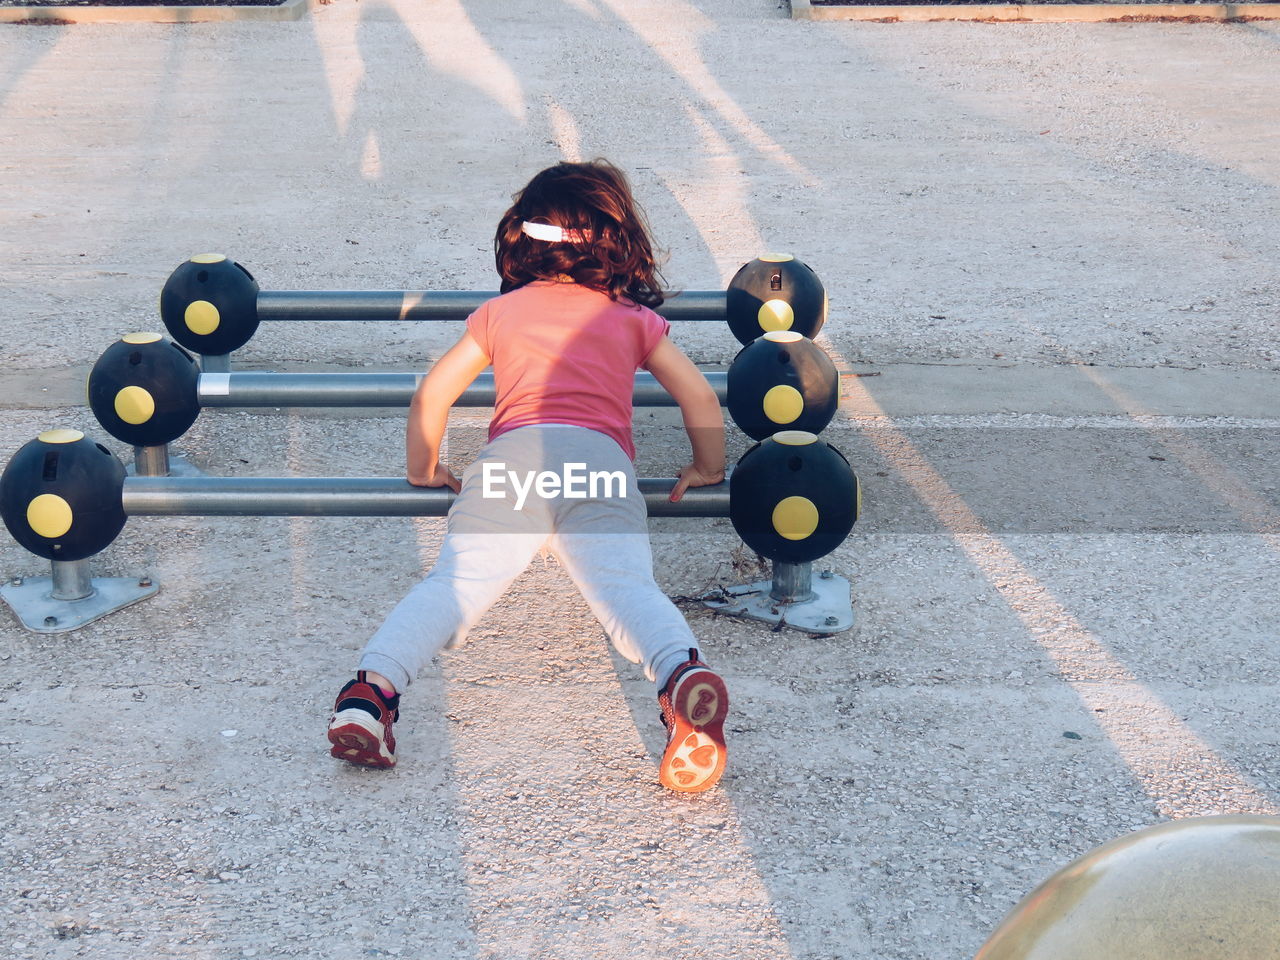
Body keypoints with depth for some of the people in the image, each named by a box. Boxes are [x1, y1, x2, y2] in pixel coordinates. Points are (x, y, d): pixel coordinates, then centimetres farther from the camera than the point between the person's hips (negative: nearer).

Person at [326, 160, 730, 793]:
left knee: (455, 582, -9)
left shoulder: (500, 311, 30)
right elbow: (699, 395, 20)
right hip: (600, 459, -1)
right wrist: (707, 469, 35)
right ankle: (682, 671, -49)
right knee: (626, 587, -20)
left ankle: (373, 684, -32)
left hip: (511, 455, 1)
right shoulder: (633, 317, 28)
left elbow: (433, 393, 25)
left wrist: (424, 471, 38)